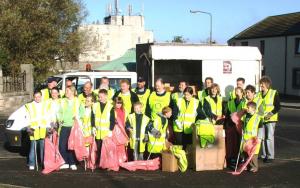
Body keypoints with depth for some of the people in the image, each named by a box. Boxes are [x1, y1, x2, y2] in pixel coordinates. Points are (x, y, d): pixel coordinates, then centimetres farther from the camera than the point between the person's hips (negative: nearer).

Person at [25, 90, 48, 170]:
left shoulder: (45, 105, 13)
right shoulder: (29, 106, 9)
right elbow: (27, 118, 4)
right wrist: (29, 128, -7)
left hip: (43, 129, 1)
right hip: (34, 129, -1)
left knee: (43, 147, 1)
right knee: (33, 147, -1)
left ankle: (44, 163, 9)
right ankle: (31, 164, 5)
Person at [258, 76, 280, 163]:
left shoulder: (274, 93, -4)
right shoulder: (259, 94, 11)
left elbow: (277, 107, -6)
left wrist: (271, 114, -18)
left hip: (270, 119, -5)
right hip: (261, 119, 5)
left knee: (269, 137, -4)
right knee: (262, 137, 8)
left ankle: (270, 156, 3)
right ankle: (264, 155, 18)